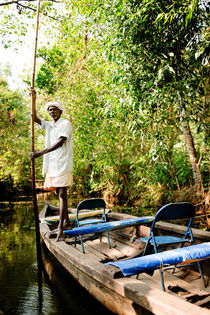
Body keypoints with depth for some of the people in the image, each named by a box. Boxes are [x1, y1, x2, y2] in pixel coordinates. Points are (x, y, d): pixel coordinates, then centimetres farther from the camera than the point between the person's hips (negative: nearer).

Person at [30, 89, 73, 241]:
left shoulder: (65, 123, -5)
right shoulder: (48, 125, 19)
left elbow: (60, 142, -17)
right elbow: (35, 118, 14)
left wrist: (41, 153, -23)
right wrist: (33, 99, 5)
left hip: (63, 164, -8)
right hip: (52, 164, 8)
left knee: (62, 194, -12)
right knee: (59, 194, 13)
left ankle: (60, 228, -14)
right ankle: (66, 221, 25)